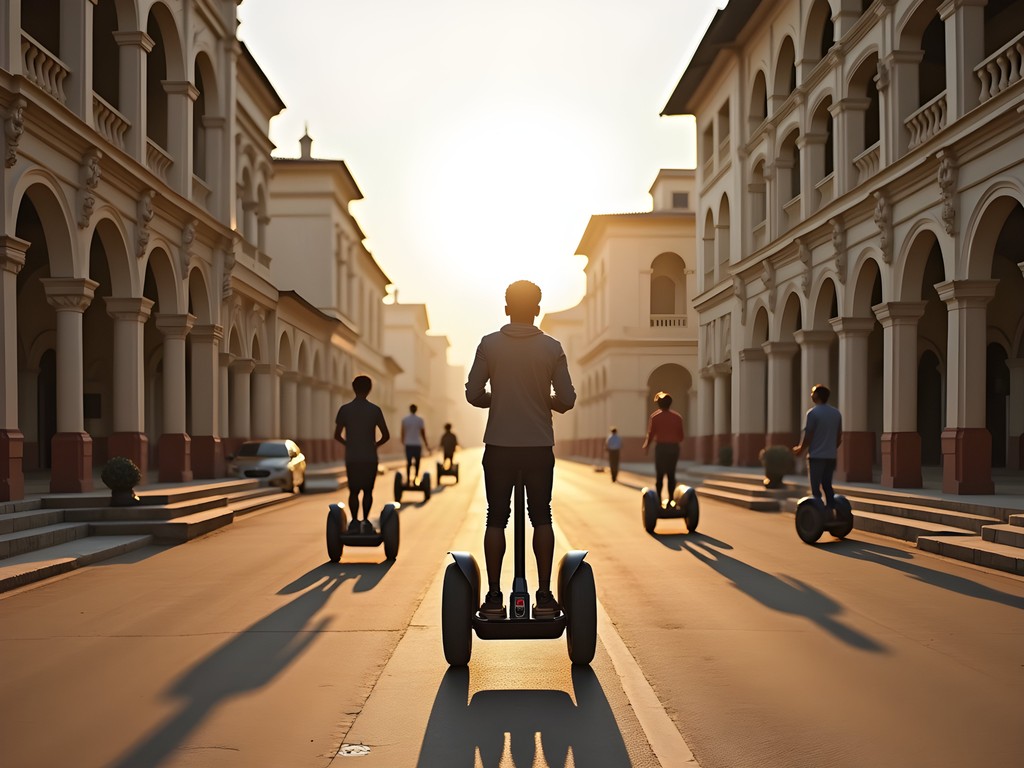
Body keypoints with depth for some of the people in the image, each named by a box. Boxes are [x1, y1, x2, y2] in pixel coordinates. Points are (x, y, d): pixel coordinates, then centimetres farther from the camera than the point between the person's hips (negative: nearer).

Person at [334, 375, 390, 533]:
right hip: (370, 457, -1)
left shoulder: (345, 409, -2)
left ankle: (354, 521, 1)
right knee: (368, 491, 8)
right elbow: (386, 436, -4)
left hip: (351, 457, 1)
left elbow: (337, 435, 0)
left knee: (353, 491, 9)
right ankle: (365, 520, -3)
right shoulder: (375, 410, -4)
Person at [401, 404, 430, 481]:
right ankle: (415, 478, 0)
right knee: (417, 462, 5)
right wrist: (426, 445, 9)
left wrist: (403, 441, 25)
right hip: (417, 444, -1)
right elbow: (423, 433, 0)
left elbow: (403, 432, 5)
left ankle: (408, 478, -2)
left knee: (408, 462, 6)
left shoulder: (404, 420, 1)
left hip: (408, 444, 1)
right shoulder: (420, 420, -2)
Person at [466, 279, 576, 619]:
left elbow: (473, 394, -3)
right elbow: (567, 399, -4)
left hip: (499, 446, 0)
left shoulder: (489, 344, -3)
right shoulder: (552, 347, -3)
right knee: (541, 518, 8)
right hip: (539, 447, 0)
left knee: (496, 519, 6)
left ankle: (494, 597, 5)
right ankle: (544, 596, 7)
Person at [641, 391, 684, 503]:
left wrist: (645, 446, 9)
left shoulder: (655, 416, -3)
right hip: (674, 447, 2)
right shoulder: (677, 417, 5)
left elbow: (651, 434, -6)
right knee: (671, 475, 7)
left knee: (659, 474, 5)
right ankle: (671, 499, 3)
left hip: (661, 447, -2)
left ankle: (659, 498, 0)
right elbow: (681, 437, 6)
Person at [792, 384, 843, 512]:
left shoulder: (812, 413, -12)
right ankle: (830, 511, 11)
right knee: (827, 486, 14)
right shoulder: (836, 413, 9)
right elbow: (839, 438, 13)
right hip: (831, 456, 6)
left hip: (816, 456, -6)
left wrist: (799, 449, 3)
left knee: (815, 488, -2)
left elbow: (807, 437, -13)